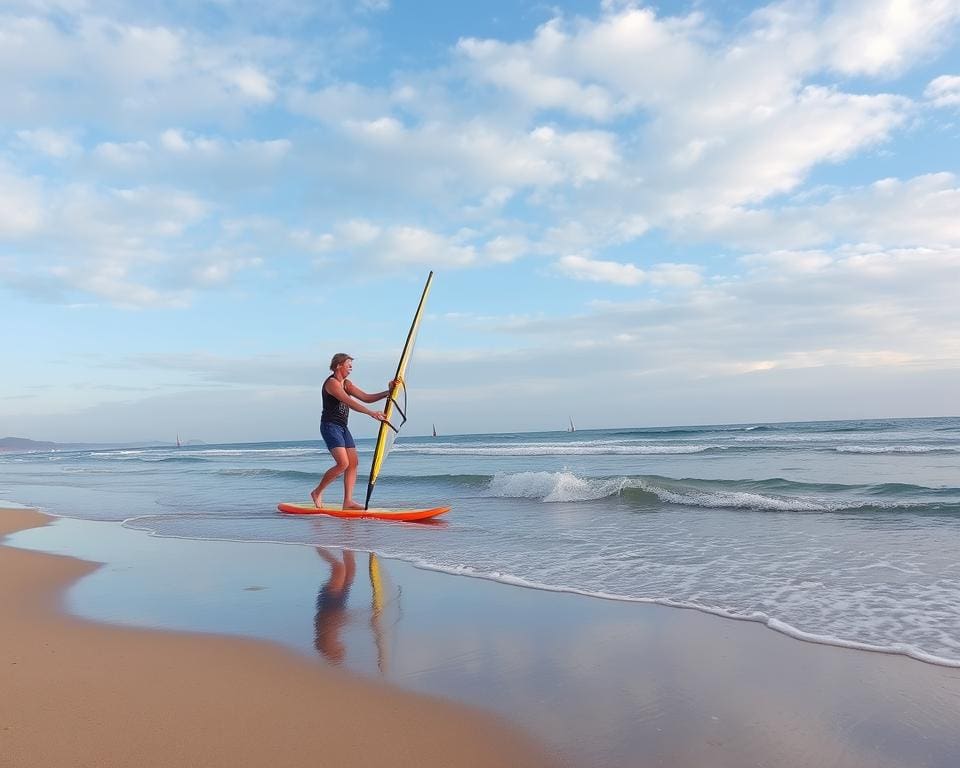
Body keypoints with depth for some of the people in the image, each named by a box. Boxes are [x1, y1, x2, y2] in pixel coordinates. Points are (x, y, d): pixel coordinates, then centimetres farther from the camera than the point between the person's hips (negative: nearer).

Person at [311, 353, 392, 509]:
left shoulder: (347, 383, 14)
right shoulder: (331, 382, -13)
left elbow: (366, 398, 10)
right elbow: (350, 402, -26)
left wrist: (387, 392, -3)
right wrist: (371, 413, -34)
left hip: (342, 427, 9)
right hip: (330, 426, -9)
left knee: (353, 463, 1)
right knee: (343, 463, -18)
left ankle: (348, 502, 3)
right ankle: (317, 492, 0)